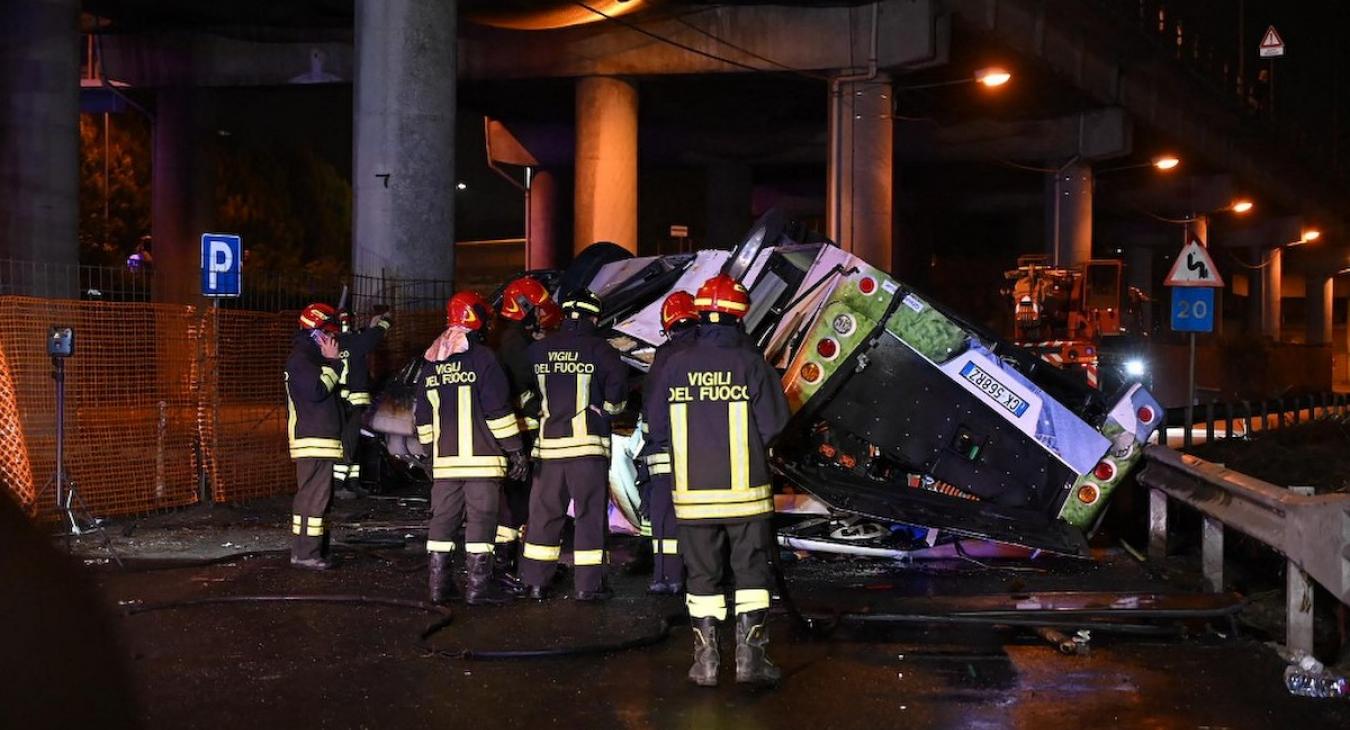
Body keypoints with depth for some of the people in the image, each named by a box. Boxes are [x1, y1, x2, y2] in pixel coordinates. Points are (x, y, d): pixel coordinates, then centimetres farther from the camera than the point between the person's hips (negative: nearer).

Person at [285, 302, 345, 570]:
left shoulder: (312, 357, 22)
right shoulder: (300, 359, -11)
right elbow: (317, 391, -22)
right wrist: (331, 362, -13)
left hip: (321, 439, 11)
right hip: (312, 440, -11)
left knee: (317, 496, 12)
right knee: (314, 496, -12)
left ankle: (313, 550, 17)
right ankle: (305, 553, -11)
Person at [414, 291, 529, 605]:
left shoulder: (431, 362, 12)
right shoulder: (482, 358, -8)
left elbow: (423, 416, 17)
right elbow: (498, 410, -12)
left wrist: (432, 450, 25)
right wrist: (515, 449, -7)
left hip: (444, 458, 6)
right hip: (482, 457, -6)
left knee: (443, 517, 10)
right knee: (482, 518, -3)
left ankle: (438, 582, 12)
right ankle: (478, 584, -3)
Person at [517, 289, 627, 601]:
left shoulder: (537, 349, 7)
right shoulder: (598, 348, -5)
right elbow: (617, 382, -15)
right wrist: (607, 409, 2)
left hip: (547, 443, 4)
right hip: (588, 443, -4)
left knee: (544, 512, 11)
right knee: (591, 513, 3)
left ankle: (536, 582, 15)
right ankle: (588, 584, 4)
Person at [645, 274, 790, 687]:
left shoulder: (674, 365, -2)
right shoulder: (751, 362, -7)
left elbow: (658, 431, 1)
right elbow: (772, 424, -8)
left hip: (693, 493, 2)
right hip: (745, 491, -2)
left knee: (702, 575, 11)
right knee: (752, 572, 8)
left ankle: (705, 661, 14)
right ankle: (750, 656, 7)